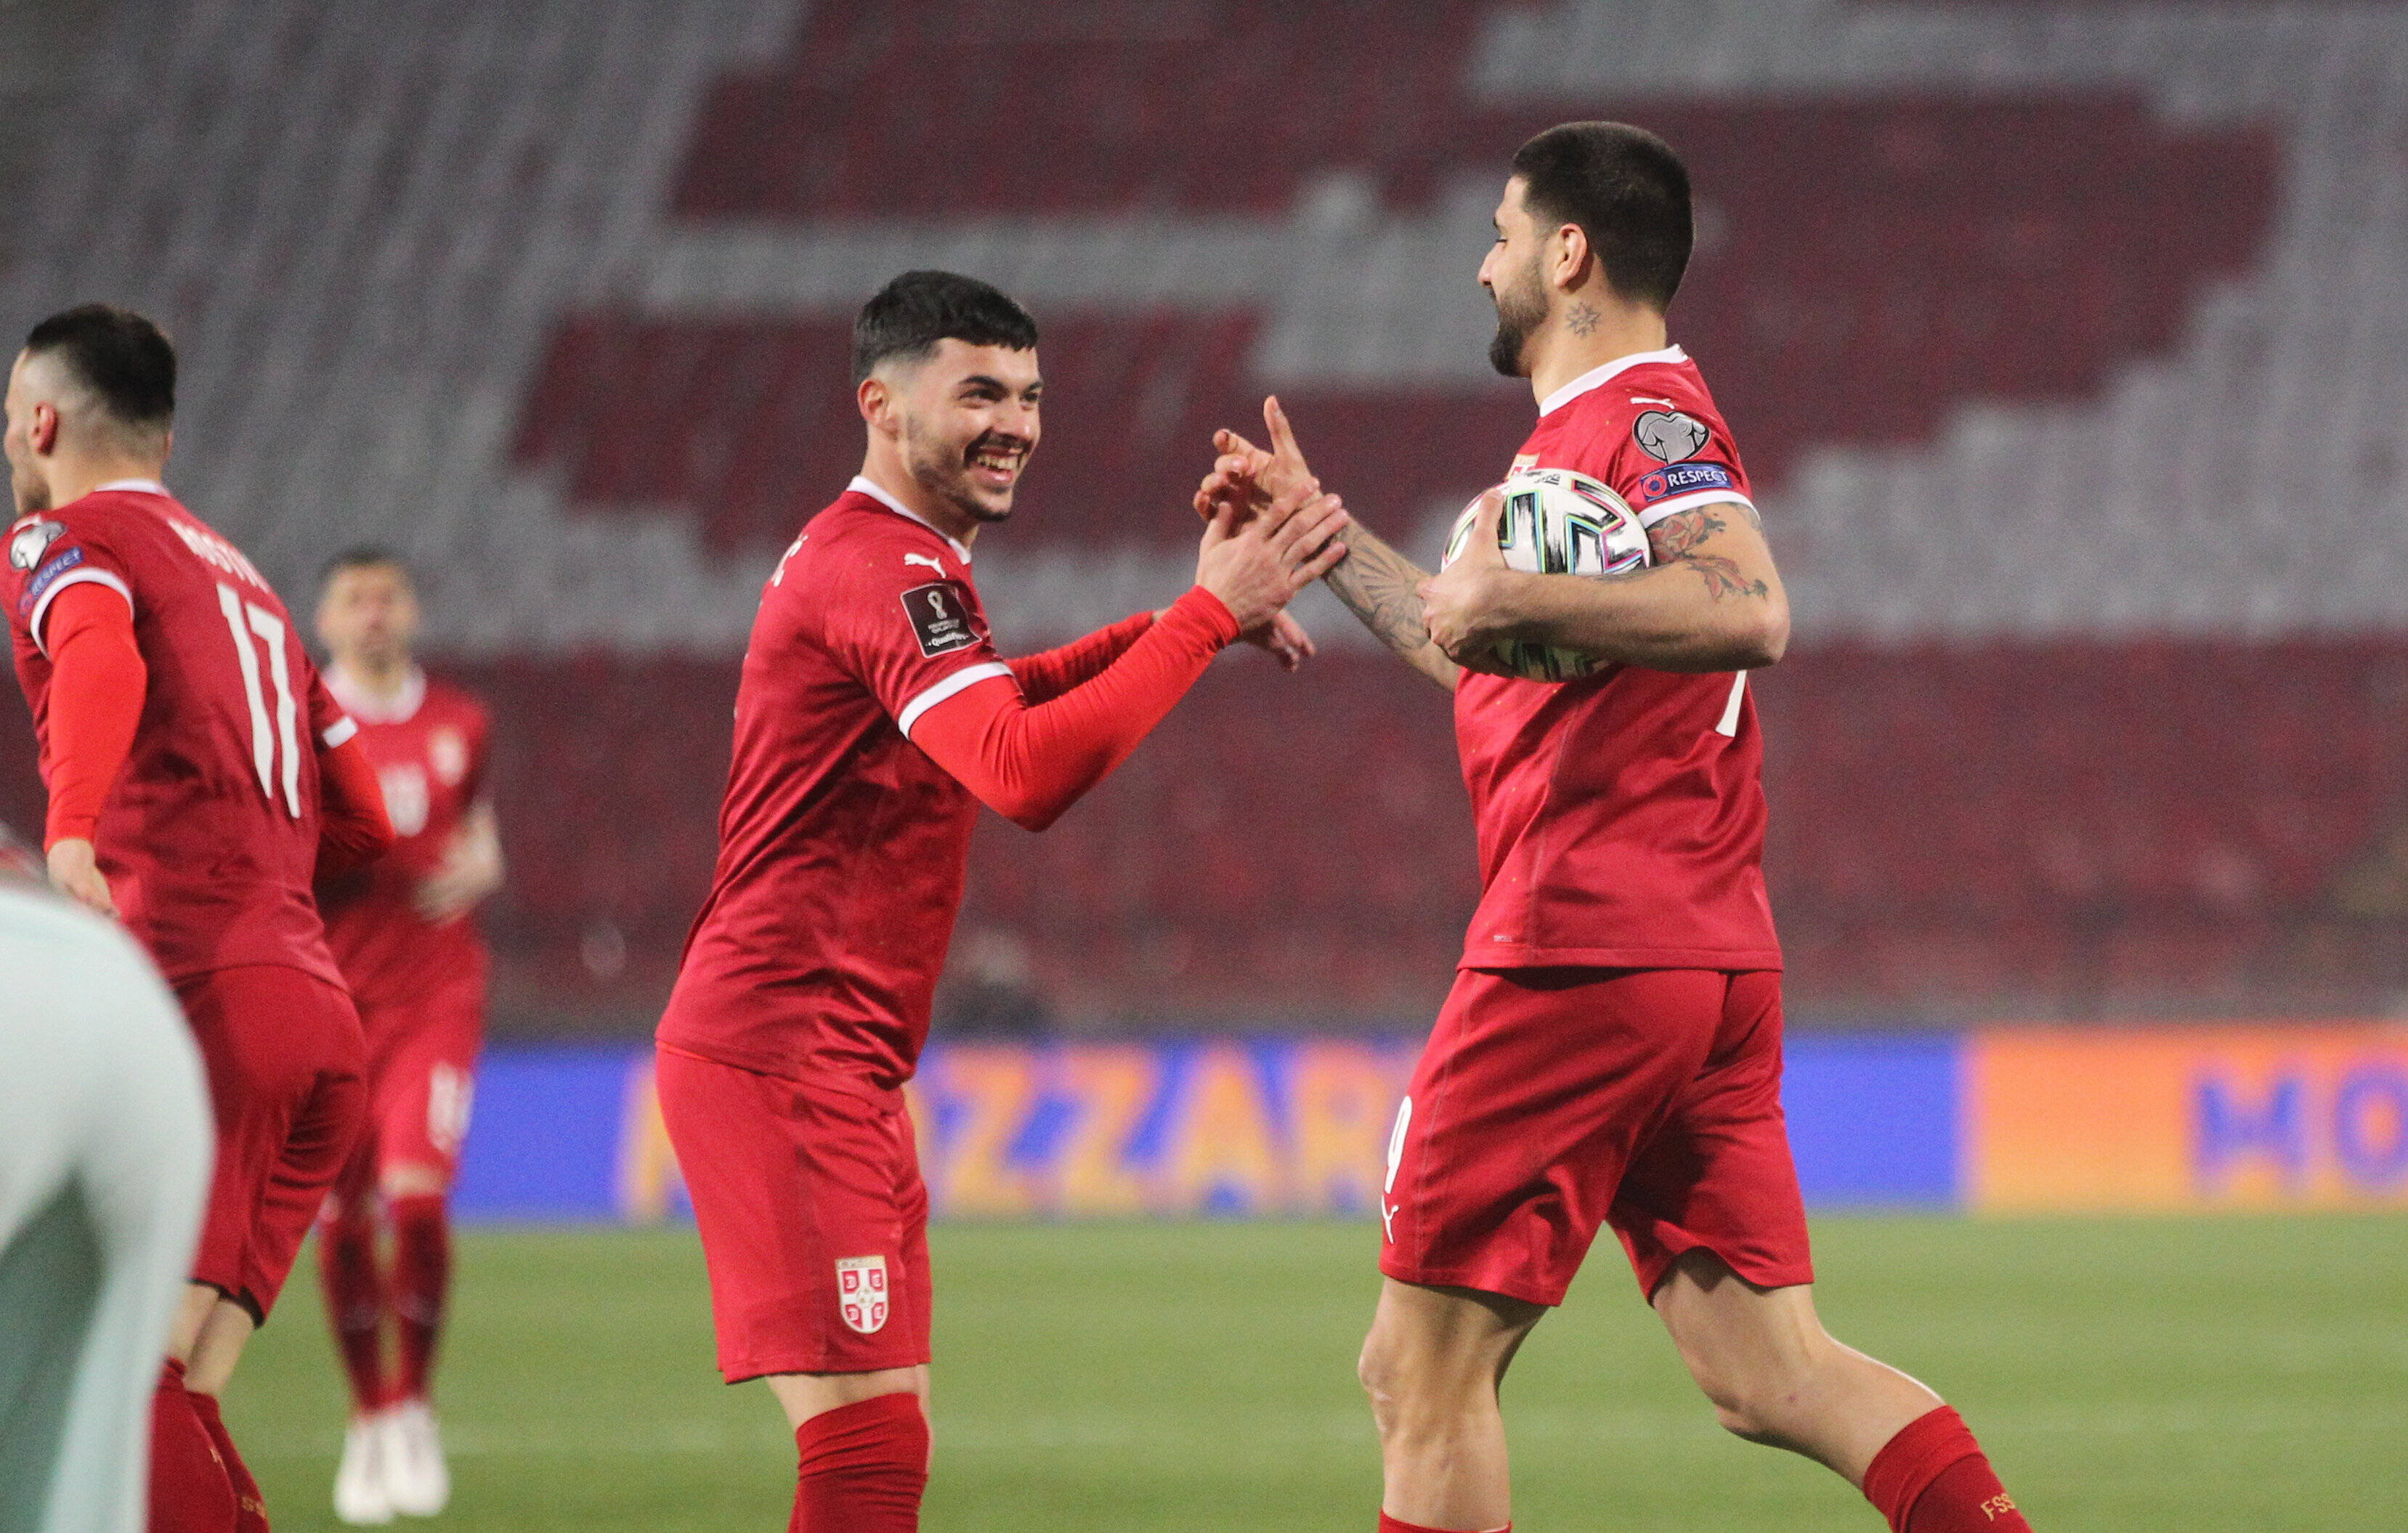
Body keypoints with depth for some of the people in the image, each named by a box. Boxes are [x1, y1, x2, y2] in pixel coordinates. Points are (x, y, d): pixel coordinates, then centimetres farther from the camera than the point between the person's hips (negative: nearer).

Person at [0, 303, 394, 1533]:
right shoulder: (240, 578, 29)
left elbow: (102, 657, -20)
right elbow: (361, 819, 28)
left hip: (203, 1003, -8)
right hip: (320, 1018, 8)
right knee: (171, 1402, 6)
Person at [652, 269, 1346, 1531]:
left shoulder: (856, 554, 18)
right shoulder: (891, 567, -15)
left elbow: (976, 708, 36)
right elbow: (1024, 774, -29)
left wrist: (1172, 623, 20)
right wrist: (1207, 616, -25)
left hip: (841, 1065, 11)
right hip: (782, 1053, -11)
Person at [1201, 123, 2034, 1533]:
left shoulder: (1646, 414, -8)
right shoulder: (1594, 427, 22)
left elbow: (1748, 614, -27)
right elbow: (1486, 663, 36)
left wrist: (1513, 598, -25)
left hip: (1584, 955, -10)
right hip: (1711, 958, 10)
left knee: (1424, 1369, -2)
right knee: (1770, 1374, 4)